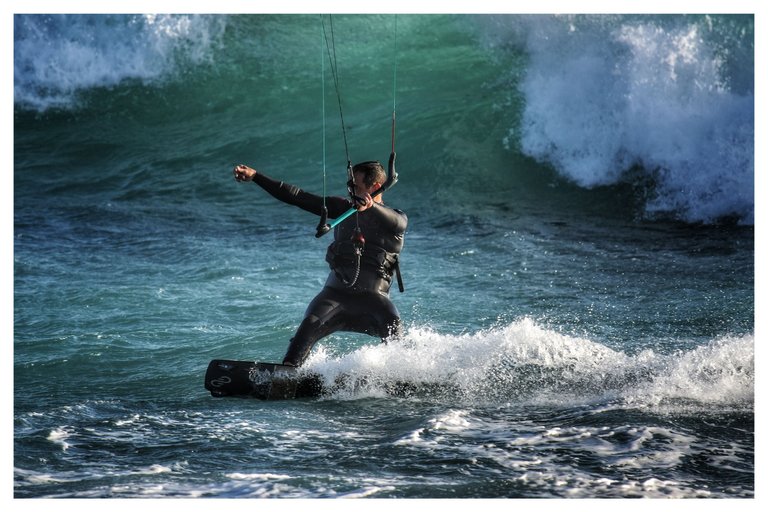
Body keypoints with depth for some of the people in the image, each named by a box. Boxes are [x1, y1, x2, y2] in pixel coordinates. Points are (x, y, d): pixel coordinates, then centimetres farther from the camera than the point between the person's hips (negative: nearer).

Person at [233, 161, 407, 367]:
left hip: (372, 296, -2)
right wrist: (255, 176, 10)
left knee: (392, 326, -31)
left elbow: (397, 223, -22)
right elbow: (298, 197, 14)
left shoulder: (395, 217, 4)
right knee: (311, 324, -25)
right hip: (336, 290, 2)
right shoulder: (344, 207, 14)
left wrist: (371, 207, -44)